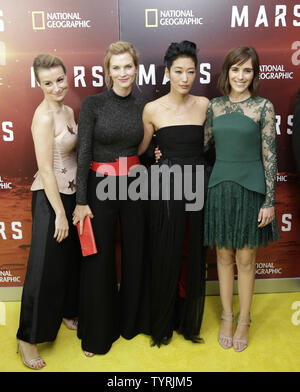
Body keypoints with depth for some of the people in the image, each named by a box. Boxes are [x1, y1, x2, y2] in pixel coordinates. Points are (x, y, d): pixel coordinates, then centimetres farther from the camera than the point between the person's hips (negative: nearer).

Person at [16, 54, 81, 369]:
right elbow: (45, 169, -20)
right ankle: (28, 337, 18)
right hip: (50, 197, -8)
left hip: (71, 193, 9)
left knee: (71, 258, 19)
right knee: (46, 268, 0)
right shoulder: (44, 116, -17)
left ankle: (67, 313, 41)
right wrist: (60, 213, -18)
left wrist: (79, 200, 12)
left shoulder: (67, 111, 9)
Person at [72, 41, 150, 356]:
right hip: (101, 187, -3)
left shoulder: (144, 105, 3)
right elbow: (83, 152, -9)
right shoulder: (93, 104, -7)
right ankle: (98, 331, 27)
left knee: (135, 253, 12)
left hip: (134, 186, 3)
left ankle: (132, 320, 36)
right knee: (99, 258, 6)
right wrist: (81, 201, -11)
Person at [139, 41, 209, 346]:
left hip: (197, 185, 2)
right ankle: (162, 323, 30)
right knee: (166, 255, 8)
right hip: (166, 188, -2)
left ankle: (189, 320, 34)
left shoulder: (204, 105, 2)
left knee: (194, 255, 11)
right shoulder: (152, 109, -3)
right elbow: (140, 148, 8)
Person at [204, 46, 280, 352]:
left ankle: (244, 321, 28)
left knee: (245, 260, 7)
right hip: (220, 186, 3)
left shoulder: (263, 107, -4)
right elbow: (202, 145, 13)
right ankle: (226, 317, 30)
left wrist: (269, 201, -9)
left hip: (250, 189, -3)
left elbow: (269, 156, -6)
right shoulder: (215, 106, 6)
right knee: (224, 257, 12)